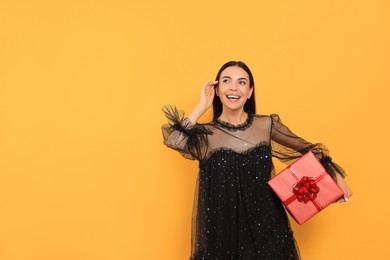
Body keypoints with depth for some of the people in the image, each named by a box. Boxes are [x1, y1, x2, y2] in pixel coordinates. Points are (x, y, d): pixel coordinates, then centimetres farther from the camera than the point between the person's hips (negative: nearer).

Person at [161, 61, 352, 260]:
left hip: (267, 224, 2)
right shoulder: (206, 133, -5)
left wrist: (336, 176, 3)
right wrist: (202, 106, -13)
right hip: (223, 229, -1)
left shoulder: (267, 125, -1)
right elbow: (173, 139, -24)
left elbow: (305, 148, 11)